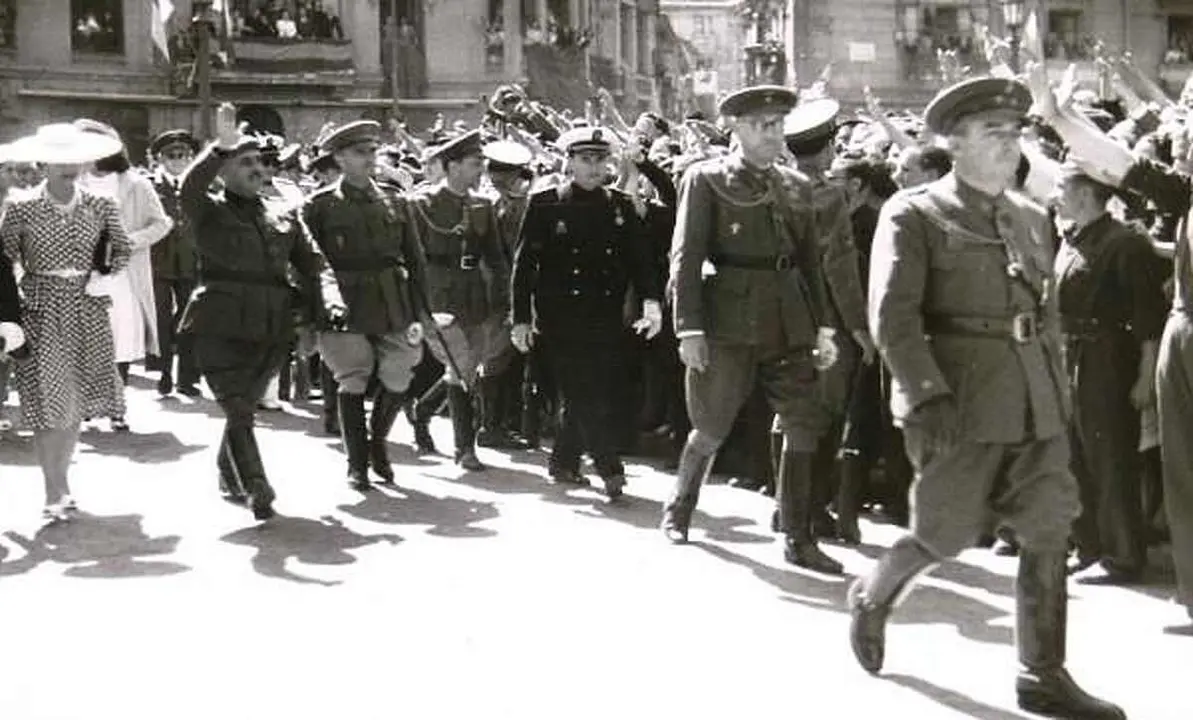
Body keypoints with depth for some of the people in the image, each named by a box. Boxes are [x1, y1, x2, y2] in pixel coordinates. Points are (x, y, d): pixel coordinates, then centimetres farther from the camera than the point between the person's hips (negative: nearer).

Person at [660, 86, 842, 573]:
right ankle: (679, 510, 31)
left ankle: (798, 539, 8)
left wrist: (822, 326, 9)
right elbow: (685, 257, -7)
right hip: (729, 324, -4)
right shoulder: (706, 180, -2)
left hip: (789, 324, 4)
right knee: (711, 429, 6)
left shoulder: (797, 186, 13)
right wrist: (689, 328, -14)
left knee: (803, 427, -1)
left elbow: (811, 262, 16)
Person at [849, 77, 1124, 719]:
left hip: (1036, 402, 6)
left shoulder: (1032, 218, 14)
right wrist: (927, 396, -21)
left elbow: (1047, 312, 19)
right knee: (945, 534, 3)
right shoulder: (914, 214, -5)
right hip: (960, 402, -6)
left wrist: (1058, 393, 14)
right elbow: (892, 316, -13)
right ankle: (871, 598, 33)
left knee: (1049, 535, 2)